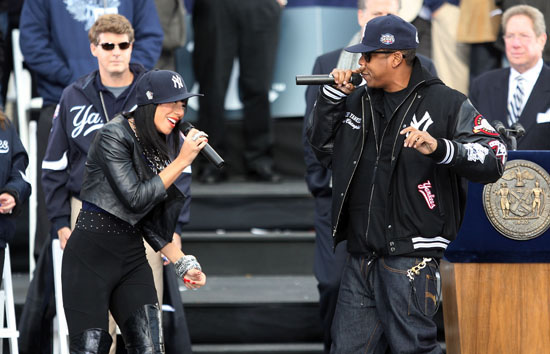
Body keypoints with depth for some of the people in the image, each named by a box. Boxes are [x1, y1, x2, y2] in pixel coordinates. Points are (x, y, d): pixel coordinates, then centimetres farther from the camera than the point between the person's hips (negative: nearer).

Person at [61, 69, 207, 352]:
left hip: (132, 257, 7)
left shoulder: (163, 145, 11)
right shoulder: (114, 136, -11)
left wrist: (182, 263, 6)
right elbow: (136, 199, -18)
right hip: (92, 255, -7)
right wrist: (182, 161, -14)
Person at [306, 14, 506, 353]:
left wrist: (439, 148, -29)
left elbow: (493, 160, -13)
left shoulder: (446, 103, -4)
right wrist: (332, 96, 12)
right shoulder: (358, 102, 15)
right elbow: (322, 147, 24)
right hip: (361, 258, 7)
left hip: (411, 259, -7)